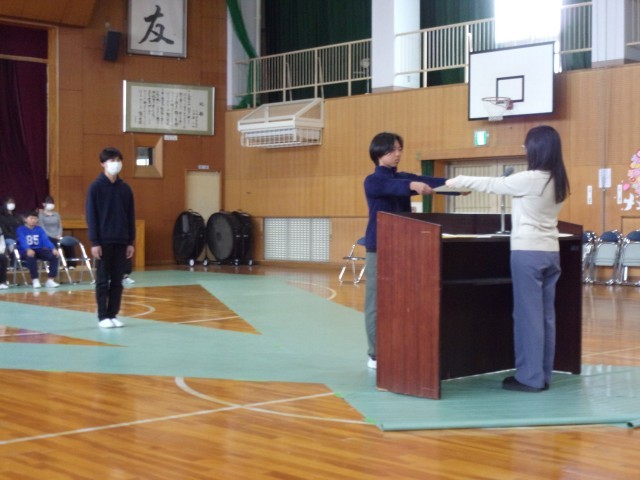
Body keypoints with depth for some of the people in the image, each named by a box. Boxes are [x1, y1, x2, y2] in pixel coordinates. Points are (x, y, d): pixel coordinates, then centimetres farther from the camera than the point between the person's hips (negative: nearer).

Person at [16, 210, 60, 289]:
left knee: (54, 255, -20)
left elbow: (46, 240, -2)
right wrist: (28, 249, -42)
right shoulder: (21, 229, -3)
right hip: (25, 251, -4)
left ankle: (50, 280, -20)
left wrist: (53, 248, -22)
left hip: (38, 250, 5)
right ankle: (35, 280, -30)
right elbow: (22, 241, -21)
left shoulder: (39, 229, 11)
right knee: (31, 257, -40)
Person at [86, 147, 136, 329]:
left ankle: (113, 315, 14)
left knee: (117, 281, 6)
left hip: (121, 241, 4)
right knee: (103, 280, 1)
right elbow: (91, 216, -6)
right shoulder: (96, 187, -5)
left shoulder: (125, 188, 8)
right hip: (103, 241, -4)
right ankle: (103, 317, 6)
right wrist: (94, 242, -11)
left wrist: (131, 241, 6)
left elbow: (131, 216, 11)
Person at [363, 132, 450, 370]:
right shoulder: (372, 182, -4)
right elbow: (391, 187, -26)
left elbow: (429, 181, -5)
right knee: (377, 302, -3)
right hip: (379, 247, -5)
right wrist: (412, 186, -46)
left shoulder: (404, 177, 12)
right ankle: (376, 355, 4)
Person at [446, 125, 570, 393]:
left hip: (528, 252, -8)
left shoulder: (529, 179, -13)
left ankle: (530, 378, 1)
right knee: (546, 315, 9)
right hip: (550, 252, 8)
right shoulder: (558, 181, 9)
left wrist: (459, 181, 13)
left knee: (528, 314, -3)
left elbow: (493, 185, -2)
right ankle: (543, 375, 14)